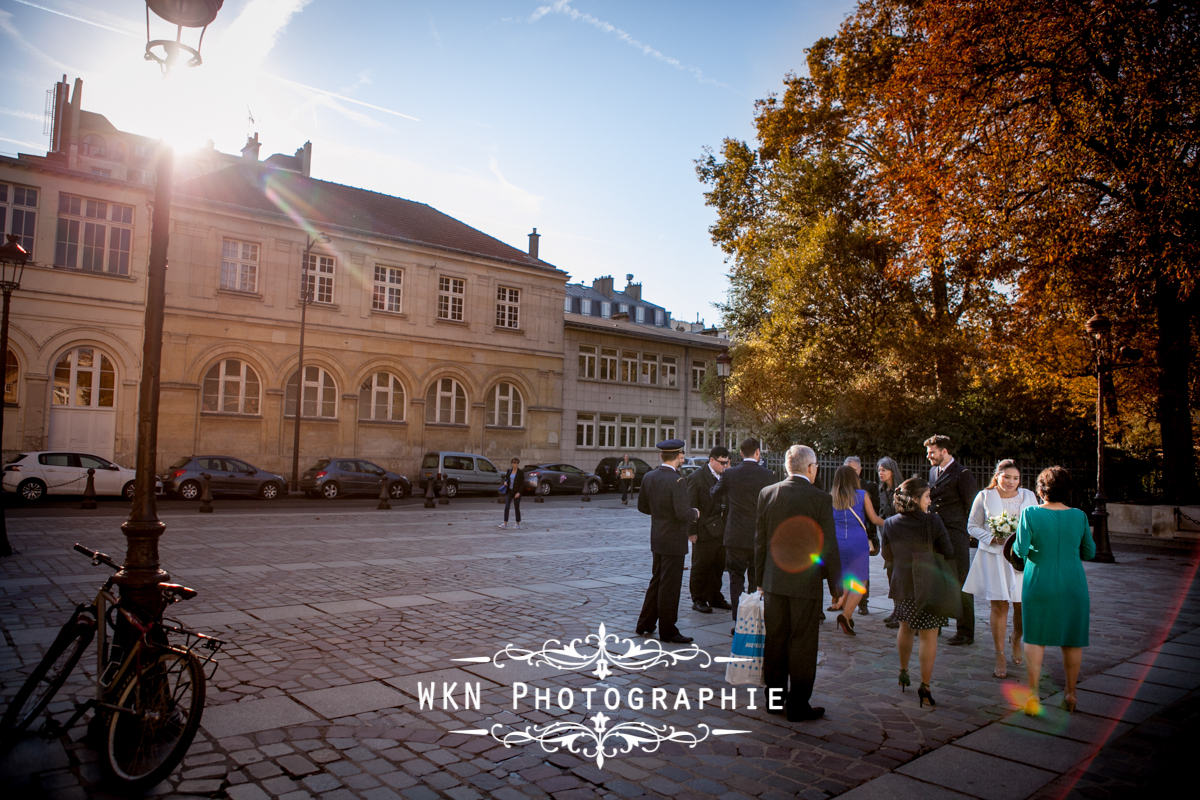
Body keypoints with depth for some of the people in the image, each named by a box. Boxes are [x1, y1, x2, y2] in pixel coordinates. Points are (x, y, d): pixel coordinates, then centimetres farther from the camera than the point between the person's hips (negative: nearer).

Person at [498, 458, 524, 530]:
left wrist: (518, 492, -16)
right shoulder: (509, 471, 6)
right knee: (506, 507, -6)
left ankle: (518, 524, 17)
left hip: (516, 492, -3)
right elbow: (506, 478, 18)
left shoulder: (521, 472, -7)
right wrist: (505, 482, -6)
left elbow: (522, 483, -8)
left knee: (517, 508, 5)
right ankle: (505, 523, -4)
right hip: (509, 491, 3)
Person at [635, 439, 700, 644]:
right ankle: (667, 631, 13)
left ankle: (645, 624, 28)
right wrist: (695, 513, -6)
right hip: (674, 541, -8)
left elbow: (642, 506, 11)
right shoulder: (677, 481, -21)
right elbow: (683, 513, -27)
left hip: (657, 539, 8)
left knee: (656, 582, 20)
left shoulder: (649, 477, 2)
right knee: (670, 586, 3)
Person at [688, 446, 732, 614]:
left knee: (718, 567, 14)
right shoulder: (696, 477, -9)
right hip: (704, 531, -6)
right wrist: (692, 530, -14)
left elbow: (726, 502, 13)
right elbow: (691, 506, -10)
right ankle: (698, 600, 15)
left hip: (720, 531, 6)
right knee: (700, 567, 4)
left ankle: (715, 598, 27)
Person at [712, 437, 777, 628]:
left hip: (735, 536, 0)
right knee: (756, 581, 13)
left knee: (736, 580, 7)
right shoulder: (768, 475, -8)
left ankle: (738, 623, 5)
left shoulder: (729, 474, -6)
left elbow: (714, 495, 9)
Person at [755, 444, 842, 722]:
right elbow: (829, 547, -8)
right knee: (802, 644, 7)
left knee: (774, 641, 13)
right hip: (806, 583, -4)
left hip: (774, 582, 4)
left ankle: (774, 699, 24)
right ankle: (797, 705, 15)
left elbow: (759, 540, 6)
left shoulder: (767, 494, 0)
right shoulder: (821, 499, -11)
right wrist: (836, 584, 3)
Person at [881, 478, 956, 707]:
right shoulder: (933, 521, -16)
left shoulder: (890, 524, -5)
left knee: (905, 628, 23)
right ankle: (924, 686, 6)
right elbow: (948, 553, -11)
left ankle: (903, 673, 36)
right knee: (929, 636, 4)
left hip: (902, 585, 4)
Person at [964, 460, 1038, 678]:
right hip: (994, 556, -2)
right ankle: (1000, 657, 8)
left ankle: (1017, 642, 34)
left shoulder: (1028, 496, 8)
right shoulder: (984, 496, 2)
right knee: (999, 605, -3)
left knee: (1023, 605, 3)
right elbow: (972, 526, 4)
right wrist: (992, 538, -12)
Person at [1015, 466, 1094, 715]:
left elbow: (1021, 550, -14)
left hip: (1039, 584, -2)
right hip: (1073, 585, 2)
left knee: (1035, 639, 8)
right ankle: (1070, 694, 24)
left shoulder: (1030, 513, -12)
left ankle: (1033, 693, 5)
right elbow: (1089, 553, 5)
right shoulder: (1079, 516, -4)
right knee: (1073, 641, 14)